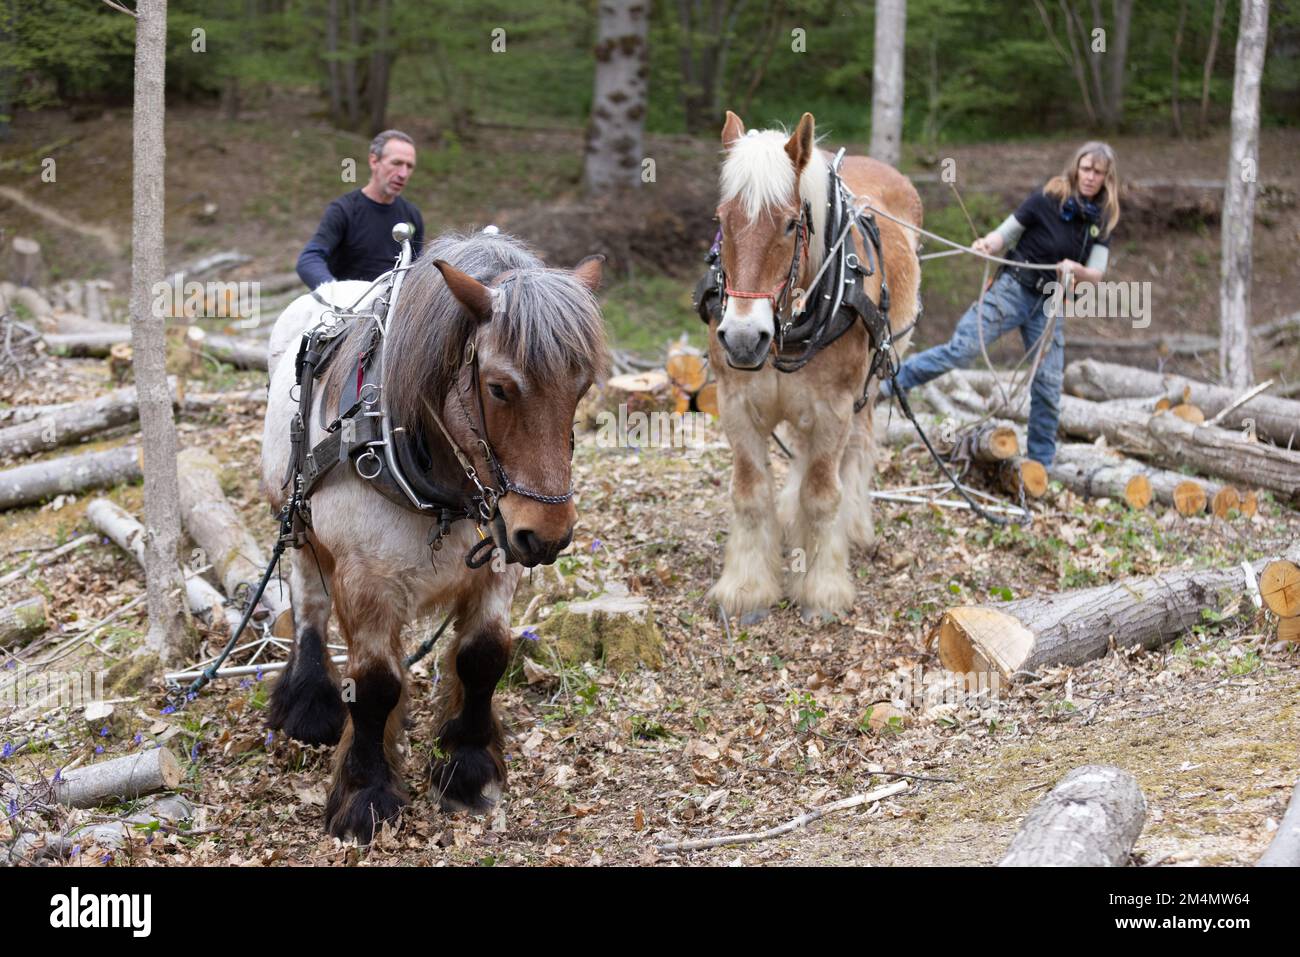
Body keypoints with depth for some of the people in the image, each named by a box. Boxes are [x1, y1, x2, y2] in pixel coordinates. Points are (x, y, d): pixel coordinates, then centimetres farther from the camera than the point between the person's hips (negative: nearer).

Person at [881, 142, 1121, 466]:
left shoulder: (1103, 220, 2)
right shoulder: (1047, 199, -8)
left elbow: (1096, 274, 0)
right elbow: (1004, 235, -4)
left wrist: (1076, 269, -23)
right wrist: (987, 245, -27)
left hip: (1051, 305, 4)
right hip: (1013, 290, -4)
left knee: (1048, 387, 2)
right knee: (960, 350, -17)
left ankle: (1040, 465, 13)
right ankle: (887, 383, -9)